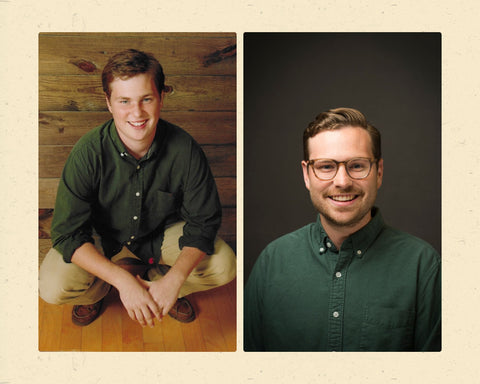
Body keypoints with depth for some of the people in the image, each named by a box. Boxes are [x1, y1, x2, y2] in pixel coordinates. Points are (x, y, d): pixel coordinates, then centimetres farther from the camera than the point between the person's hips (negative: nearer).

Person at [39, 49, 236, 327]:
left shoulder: (185, 149, -24)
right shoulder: (88, 153, -27)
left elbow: (204, 220, -16)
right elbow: (68, 233, -25)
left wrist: (174, 279, -32)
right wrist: (123, 281, -37)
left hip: (163, 232, 1)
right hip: (102, 237, -1)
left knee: (224, 266, -21)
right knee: (53, 286, -26)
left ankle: (158, 278, 9)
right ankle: (98, 290, 11)